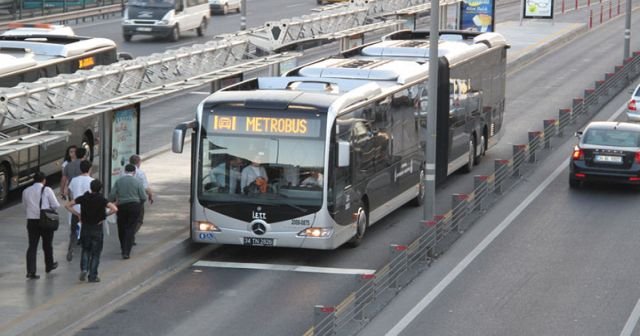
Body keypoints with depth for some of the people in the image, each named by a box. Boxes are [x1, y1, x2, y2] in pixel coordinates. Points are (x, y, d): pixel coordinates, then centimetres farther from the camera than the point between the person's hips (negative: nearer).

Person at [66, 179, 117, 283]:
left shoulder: (83, 198, -3)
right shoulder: (101, 200, -12)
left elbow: (68, 205, -1)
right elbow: (114, 209, -24)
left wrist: (78, 214, 2)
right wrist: (105, 215, -9)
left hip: (85, 228, 2)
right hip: (97, 228, -2)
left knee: (86, 250, 20)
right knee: (95, 253, 8)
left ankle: (83, 269, -1)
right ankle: (92, 276, 8)